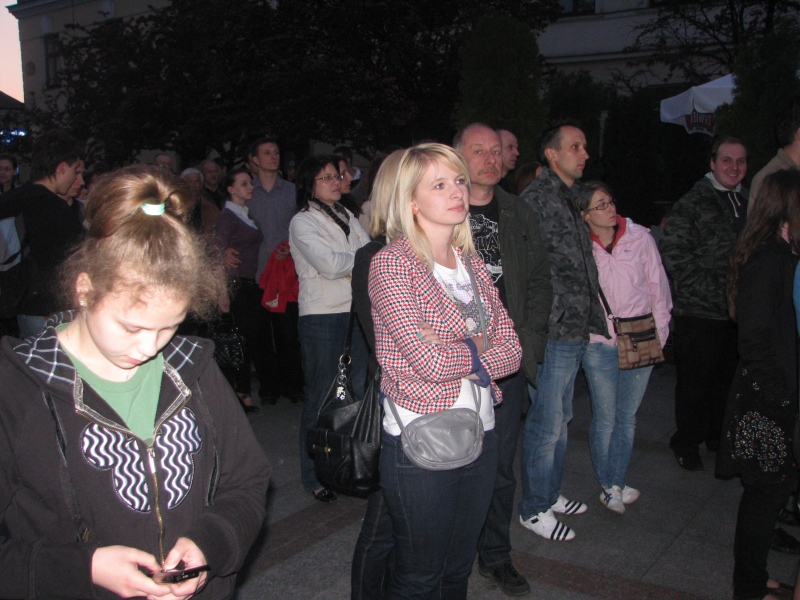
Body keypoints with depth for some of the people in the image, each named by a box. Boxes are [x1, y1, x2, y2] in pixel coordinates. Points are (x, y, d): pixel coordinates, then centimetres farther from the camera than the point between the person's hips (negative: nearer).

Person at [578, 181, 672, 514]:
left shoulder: (640, 237, -2)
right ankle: (608, 485, 21)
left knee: (627, 416, 10)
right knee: (605, 418, 4)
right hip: (599, 345, -2)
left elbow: (658, 285, 4)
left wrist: (659, 333, 3)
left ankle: (616, 484, 24)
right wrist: (582, 334, 0)